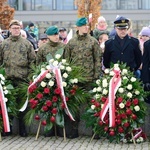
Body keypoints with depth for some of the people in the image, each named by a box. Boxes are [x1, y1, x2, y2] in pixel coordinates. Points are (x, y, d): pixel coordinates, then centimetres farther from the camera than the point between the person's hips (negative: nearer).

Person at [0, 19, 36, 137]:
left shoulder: (26, 43, 6)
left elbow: (33, 60, 6)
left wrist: (31, 74, -1)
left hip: (22, 78, -2)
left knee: (21, 102, 0)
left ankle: (22, 127, 8)